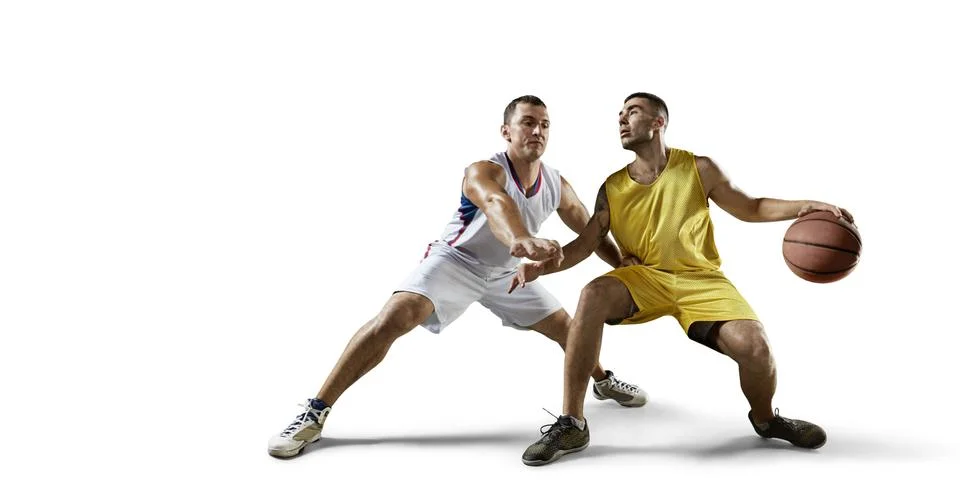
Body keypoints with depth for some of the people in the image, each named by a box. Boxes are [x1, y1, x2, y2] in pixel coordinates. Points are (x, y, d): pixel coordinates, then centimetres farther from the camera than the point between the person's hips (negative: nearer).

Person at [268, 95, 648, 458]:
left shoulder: (558, 187, -8)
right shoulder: (484, 172, -28)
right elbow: (497, 206, -53)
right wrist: (521, 241, -75)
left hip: (506, 272, 6)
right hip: (455, 261, -6)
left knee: (566, 327, 12)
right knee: (394, 318, -29)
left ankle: (602, 380, 46)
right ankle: (315, 413, -23)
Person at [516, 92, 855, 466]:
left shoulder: (699, 169, -1)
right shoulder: (612, 188, 3)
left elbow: (750, 208, 9)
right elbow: (585, 244, 2)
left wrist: (803, 207, -6)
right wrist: (541, 266, -15)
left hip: (700, 278, 0)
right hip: (643, 278, 1)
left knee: (754, 347, -23)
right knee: (593, 295, -31)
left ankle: (765, 419, 18)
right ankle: (571, 424, -24)